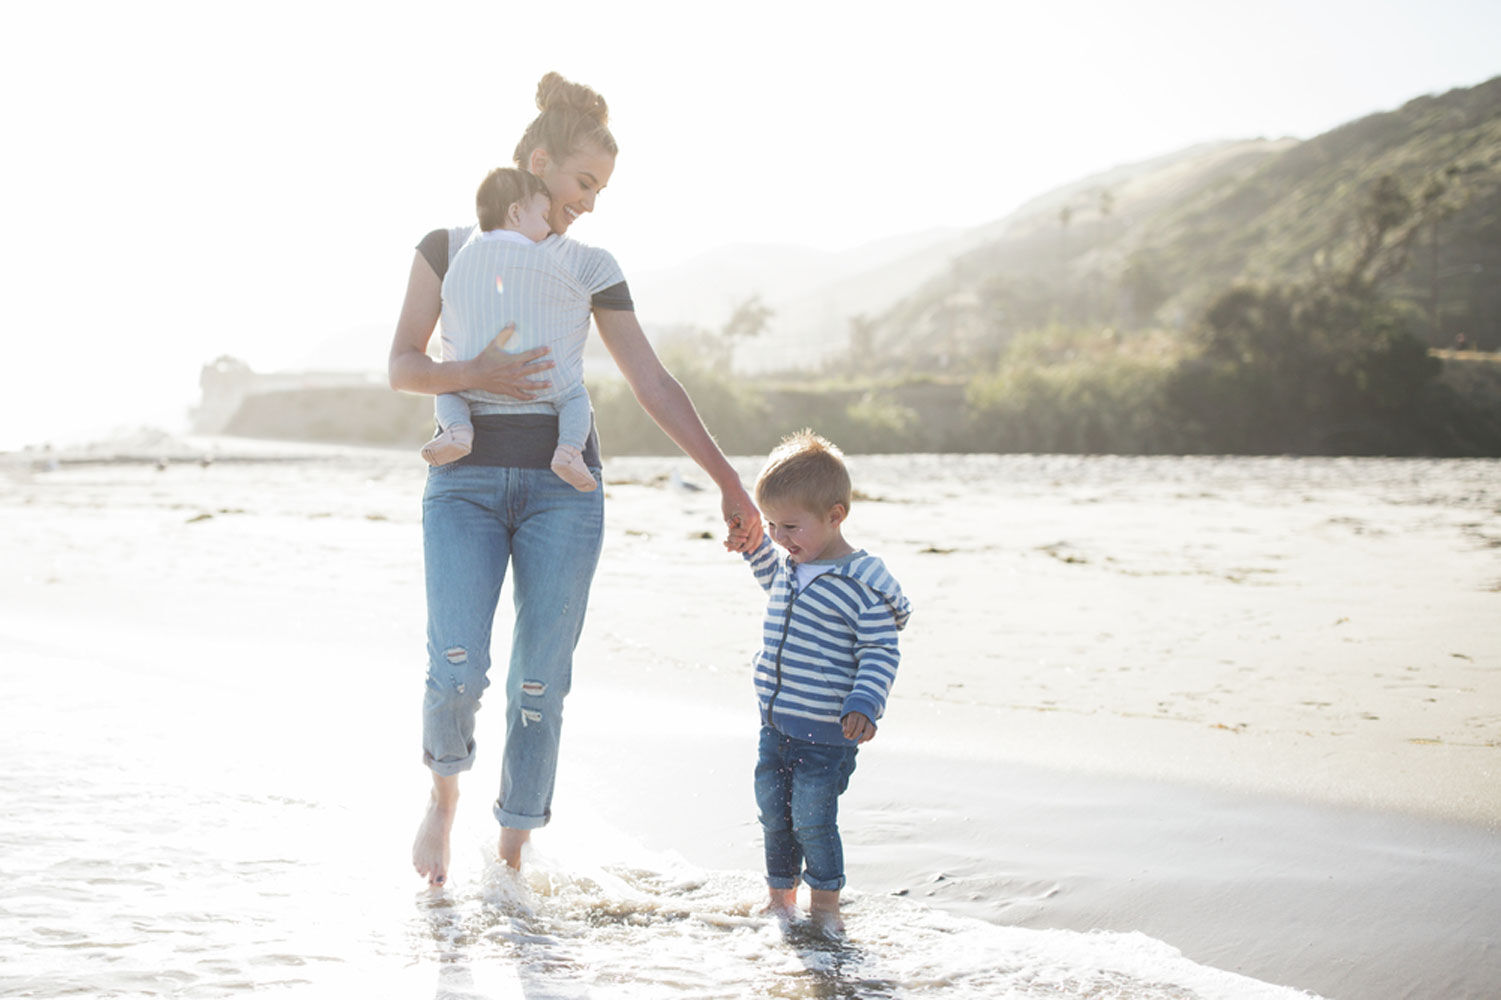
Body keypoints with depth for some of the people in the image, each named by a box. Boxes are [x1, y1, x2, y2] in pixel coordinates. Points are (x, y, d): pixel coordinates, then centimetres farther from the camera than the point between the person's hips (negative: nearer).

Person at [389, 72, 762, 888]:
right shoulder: (447, 247, 6)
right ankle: (444, 789, 17)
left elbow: (654, 385, 6)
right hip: (465, 486, -1)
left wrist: (728, 482, -1)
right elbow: (403, 368, -1)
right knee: (457, 672, -16)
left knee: (539, 686, -2)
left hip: (560, 489, 2)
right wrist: (473, 376, -23)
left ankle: (511, 860, 14)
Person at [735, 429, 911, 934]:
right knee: (773, 813, 13)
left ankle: (825, 902, 15)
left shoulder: (862, 581, -17)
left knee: (812, 818, -4)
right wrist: (754, 548, 22)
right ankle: (781, 893, 30)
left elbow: (881, 653, -16)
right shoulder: (792, 565, 6)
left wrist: (864, 706, -26)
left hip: (826, 733, -7)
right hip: (775, 723, 7)